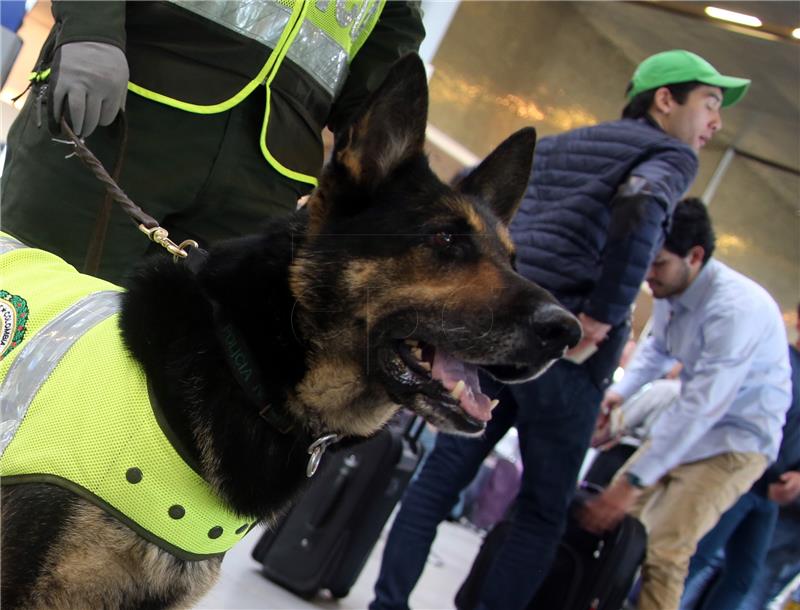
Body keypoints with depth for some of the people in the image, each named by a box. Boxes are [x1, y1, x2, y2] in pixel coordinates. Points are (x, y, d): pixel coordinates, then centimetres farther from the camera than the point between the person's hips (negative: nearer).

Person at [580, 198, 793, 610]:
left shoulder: (738, 309, -29)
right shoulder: (669, 291, -4)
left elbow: (701, 409, -32)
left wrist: (633, 482, -31)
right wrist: (620, 390, 0)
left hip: (737, 440, -8)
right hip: (687, 421, 8)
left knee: (663, 552, -19)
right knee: (612, 516, 3)